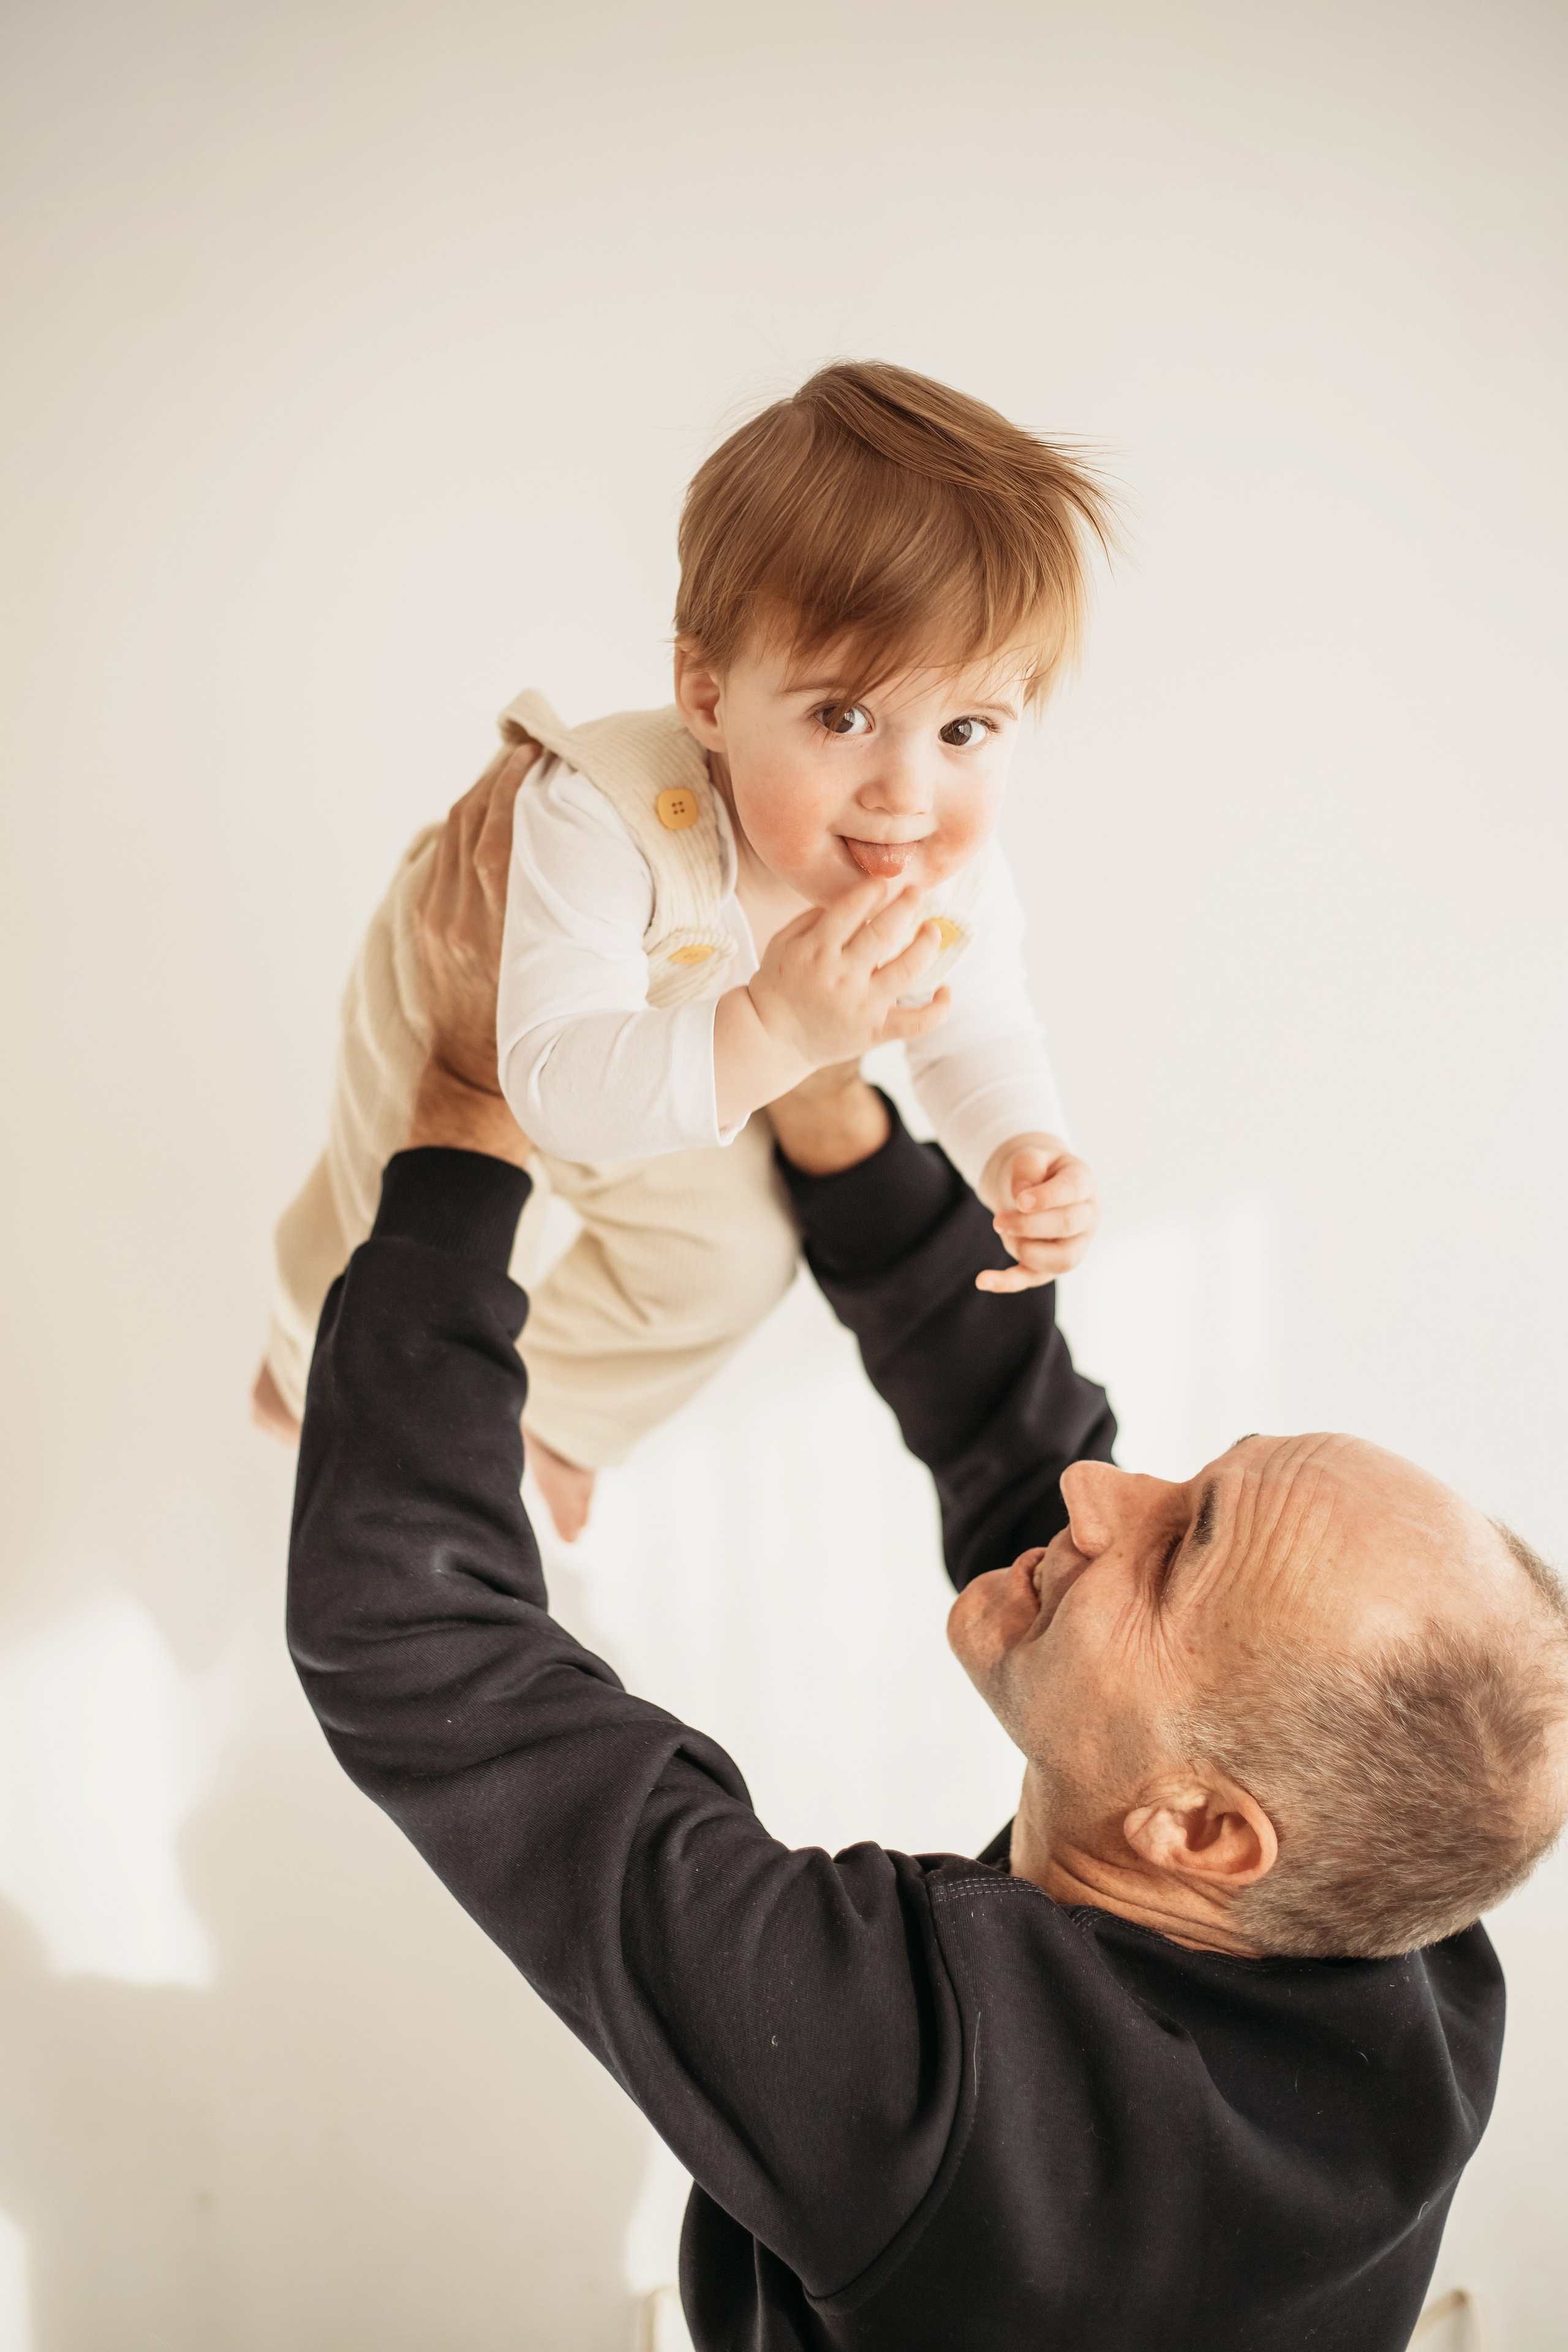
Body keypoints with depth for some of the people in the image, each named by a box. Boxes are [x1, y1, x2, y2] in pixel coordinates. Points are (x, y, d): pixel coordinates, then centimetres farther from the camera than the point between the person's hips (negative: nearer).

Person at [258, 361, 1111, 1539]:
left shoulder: (956, 878, -32)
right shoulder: (605, 823, -50)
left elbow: (980, 1040, -13)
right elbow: (557, 1080, -56)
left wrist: (1021, 1156, -35)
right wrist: (769, 1033, -71)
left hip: (683, 1079, 5)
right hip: (468, 1009, -4)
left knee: (727, 1263, 19)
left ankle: (548, 1416, 52)